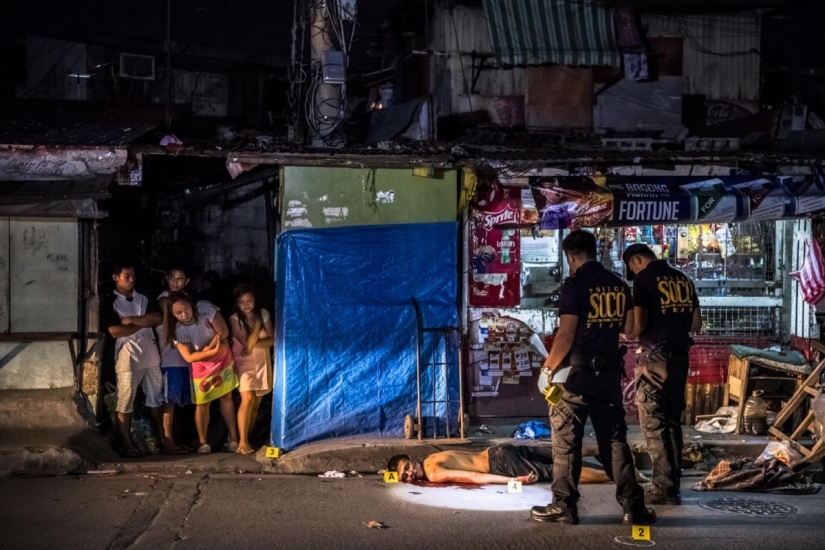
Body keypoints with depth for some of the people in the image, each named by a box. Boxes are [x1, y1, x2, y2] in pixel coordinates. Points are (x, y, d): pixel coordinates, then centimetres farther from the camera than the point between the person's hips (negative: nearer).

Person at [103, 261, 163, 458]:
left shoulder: (143, 299, 13)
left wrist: (131, 320, -12)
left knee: (156, 397, 10)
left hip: (150, 355, 5)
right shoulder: (111, 303, -3)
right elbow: (115, 331, -14)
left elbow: (157, 318, -2)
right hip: (127, 357, -5)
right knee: (125, 402, -1)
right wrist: (144, 323, -7)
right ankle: (127, 444, 4)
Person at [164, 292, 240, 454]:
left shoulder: (205, 308, -26)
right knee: (202, 403, 1)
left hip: (223, 357, 1)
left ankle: (233, 437, 17)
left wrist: (208, 348, -26)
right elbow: (189, 357, -24)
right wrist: (212, 352, -32)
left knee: (227, 397, 8)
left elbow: (223, 332, -22)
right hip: (201, 365, -1)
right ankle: (203, 442, 12)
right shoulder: (178, 330, -23)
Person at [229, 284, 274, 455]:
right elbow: (247, 344, -21)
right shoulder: (235, 319, -14)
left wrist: (254, 344, -20)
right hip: (244, 363, -4)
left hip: (262, 363, 4)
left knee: (256, 402, 5)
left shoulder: (263, 314, -2)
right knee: (247, 399, -20)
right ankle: (242, 441, -18)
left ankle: (247, 437, 17)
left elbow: (272, 339, -7)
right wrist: (257, 323, -19)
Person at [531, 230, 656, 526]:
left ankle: (564, 506, 6)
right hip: (608, 371, 6)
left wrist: (548, 367, -5)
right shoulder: (618, 284, 8)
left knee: (566, 440, 3)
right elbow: (628, 328, 14)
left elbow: (566, 334, -16)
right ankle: (633, 505, 7)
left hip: (577, 371, -6)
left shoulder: (574, 284, -11)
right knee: (614, 438, 10)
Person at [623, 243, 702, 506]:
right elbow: (696, 323, 17)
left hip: (655, 356, -7)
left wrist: (628, 333, 7)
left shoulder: (644, 279, -8)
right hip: (680, 355, 7)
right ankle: (673, 484, 18)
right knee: (673, 420, 14)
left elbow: (638, 324, -14)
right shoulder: (683, 278, 12)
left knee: (654, 422, -2)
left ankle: (664, 487, -2)